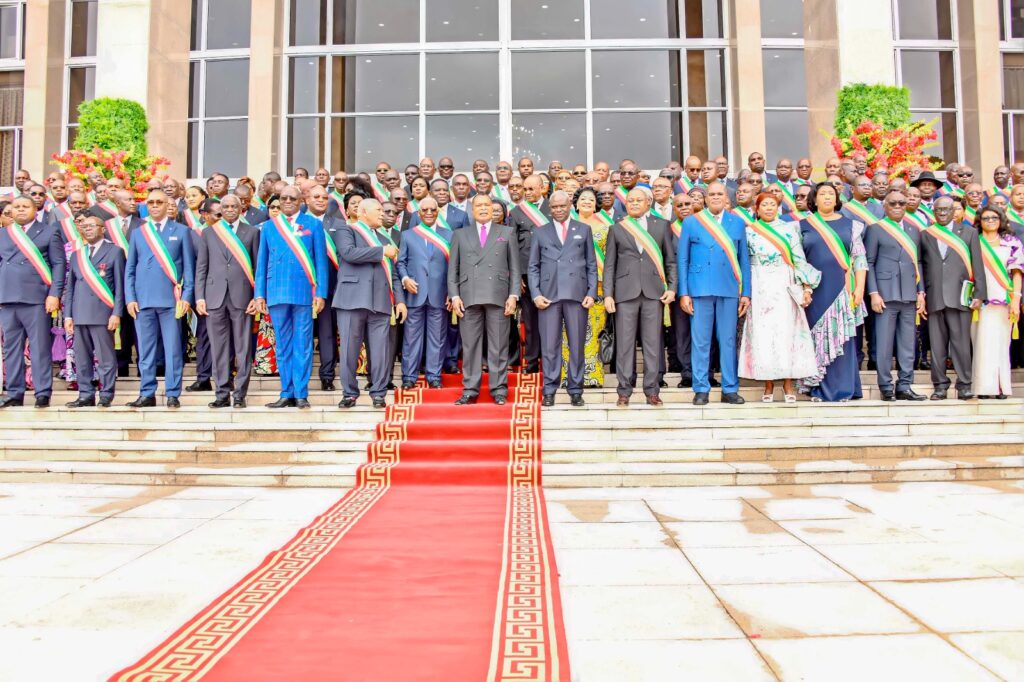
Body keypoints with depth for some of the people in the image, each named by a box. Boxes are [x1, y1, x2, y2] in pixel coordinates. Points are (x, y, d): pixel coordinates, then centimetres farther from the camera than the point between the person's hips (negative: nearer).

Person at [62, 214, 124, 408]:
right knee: (82, 358, 6)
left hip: (103, 314, -5)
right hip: (80, 315, 5)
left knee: (106, 357, -4)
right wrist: (68, 315, 9)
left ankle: (106, 396, 2)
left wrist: (116, 313, -8)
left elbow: (119, 285, 0)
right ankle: (86, 395, 12)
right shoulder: (76, 255, 18)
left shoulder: (114, 252, 5)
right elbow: (70, 287, 17)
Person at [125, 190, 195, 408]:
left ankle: (173, 394, 4)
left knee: (172, 349, -1)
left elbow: (189, 267, 4)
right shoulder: (137, 233, 14)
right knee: (145, 350, 5)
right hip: (143, 300, 2)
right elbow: (130, 269, 12)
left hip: (171, 300, -2)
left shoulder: (181, 231, 8)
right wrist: (130, 298, 2)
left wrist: (187, 297, -5)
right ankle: (147, 394, 13)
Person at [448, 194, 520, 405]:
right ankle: (470, 391, 7)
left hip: (498, 296, -1)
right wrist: (454, 295, 1)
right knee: (470, 346, 2)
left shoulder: (507, 233, 15)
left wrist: (513, 295, -1)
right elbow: (453, 268, 12)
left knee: (498, 346, 1)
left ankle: (499, 390, 7)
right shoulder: (460, 234, 17)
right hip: (469, 297, 1)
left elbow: (514, 267, 9)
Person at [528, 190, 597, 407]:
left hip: (577, 294, 0)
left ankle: (575, 391, 10)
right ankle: (549, 391, 6)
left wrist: (592, 292, 0)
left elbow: (591, 265, 11)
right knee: (549, 346, -1)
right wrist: (536, 294, -2)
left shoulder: (583, 230, 14)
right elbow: (533, 267, 11)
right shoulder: (540, 233, 15)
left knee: (577, 345, 2)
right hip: (549, 295, 0)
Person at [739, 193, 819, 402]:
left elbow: (799, 259, 3)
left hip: (786, 289, 0)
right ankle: (768, 385, 6)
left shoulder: (789, 229, 7)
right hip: (760, 289, 0)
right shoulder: (750, 232, 6)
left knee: (786, 332, -2)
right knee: (763, 335, -1)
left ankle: (788, 384, 5)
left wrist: (806, 287, -3)